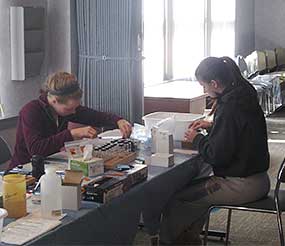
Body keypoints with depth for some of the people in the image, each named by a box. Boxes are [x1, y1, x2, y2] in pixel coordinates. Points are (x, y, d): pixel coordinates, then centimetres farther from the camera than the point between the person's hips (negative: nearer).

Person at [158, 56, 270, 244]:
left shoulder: (229, 107, -23)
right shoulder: (245, 97, 6)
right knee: (195, 187, 25)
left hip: (242, 185, -10)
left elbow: (217, 155, -22)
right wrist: (212, 126, 13)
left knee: (176, 197, -2)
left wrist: (197, 139, -5)